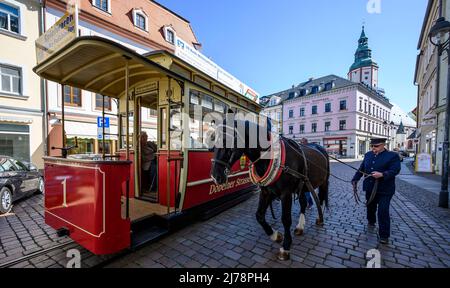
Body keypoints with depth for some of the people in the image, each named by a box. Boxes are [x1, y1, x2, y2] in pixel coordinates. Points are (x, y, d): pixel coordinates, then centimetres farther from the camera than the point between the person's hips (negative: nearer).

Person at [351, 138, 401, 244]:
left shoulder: (392, 156, -7)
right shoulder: (368, 155, 7)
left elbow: (395, 170, -16)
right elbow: (361, 169, 11)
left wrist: (382, 174, -31)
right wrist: (355, 179, 6)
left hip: (385, 190, -5)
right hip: (370, 188, 5)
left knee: (383, 212, -4)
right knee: (370, 207, 21)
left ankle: (384, 235, 7)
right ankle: (371, 221, 46)